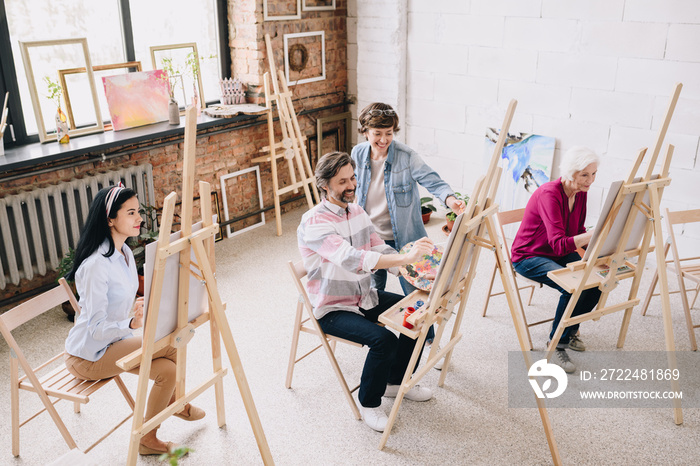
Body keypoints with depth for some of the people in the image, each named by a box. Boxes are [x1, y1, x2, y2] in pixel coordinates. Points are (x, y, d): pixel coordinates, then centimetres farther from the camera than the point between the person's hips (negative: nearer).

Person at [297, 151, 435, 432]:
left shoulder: (357, 212, 4)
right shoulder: (314, 223, -23)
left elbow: (381, 251, 4)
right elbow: (352, 259, -38)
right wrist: (406, 257, -46)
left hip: (365, 298, 8)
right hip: (333, 310, -8)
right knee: (384, 340, -28)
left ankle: (396, 381, 18)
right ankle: (368, 403, -1)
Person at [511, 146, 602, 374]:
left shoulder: (581, 193, -2)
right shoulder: (549, 194, -27)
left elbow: (578, 232, 5)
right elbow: (559, 244, -35)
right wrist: (594, 234, -45)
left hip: (559, 254, 8)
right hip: (528, 256, -8)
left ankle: (569, 331, 12)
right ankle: (557, 343, -9)